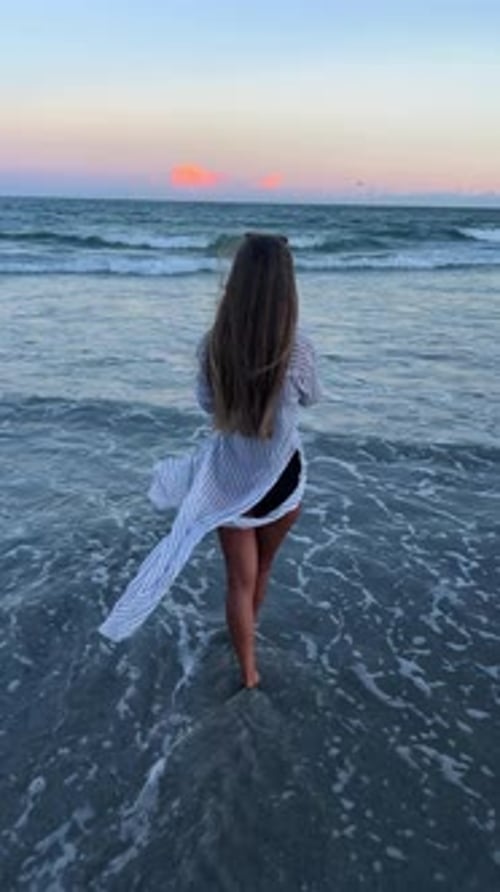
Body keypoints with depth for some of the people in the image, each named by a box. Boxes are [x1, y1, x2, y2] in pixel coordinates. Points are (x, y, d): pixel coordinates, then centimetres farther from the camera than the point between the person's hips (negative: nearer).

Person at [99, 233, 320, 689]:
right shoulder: (298, 348, -21)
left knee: (240, 579, 16)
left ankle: (249, 671, 28)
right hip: (281, 479, 0)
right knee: (262, 568, 27)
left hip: (228, 479, 0)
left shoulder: (213, 345, -16)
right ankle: (248, 631, 52)